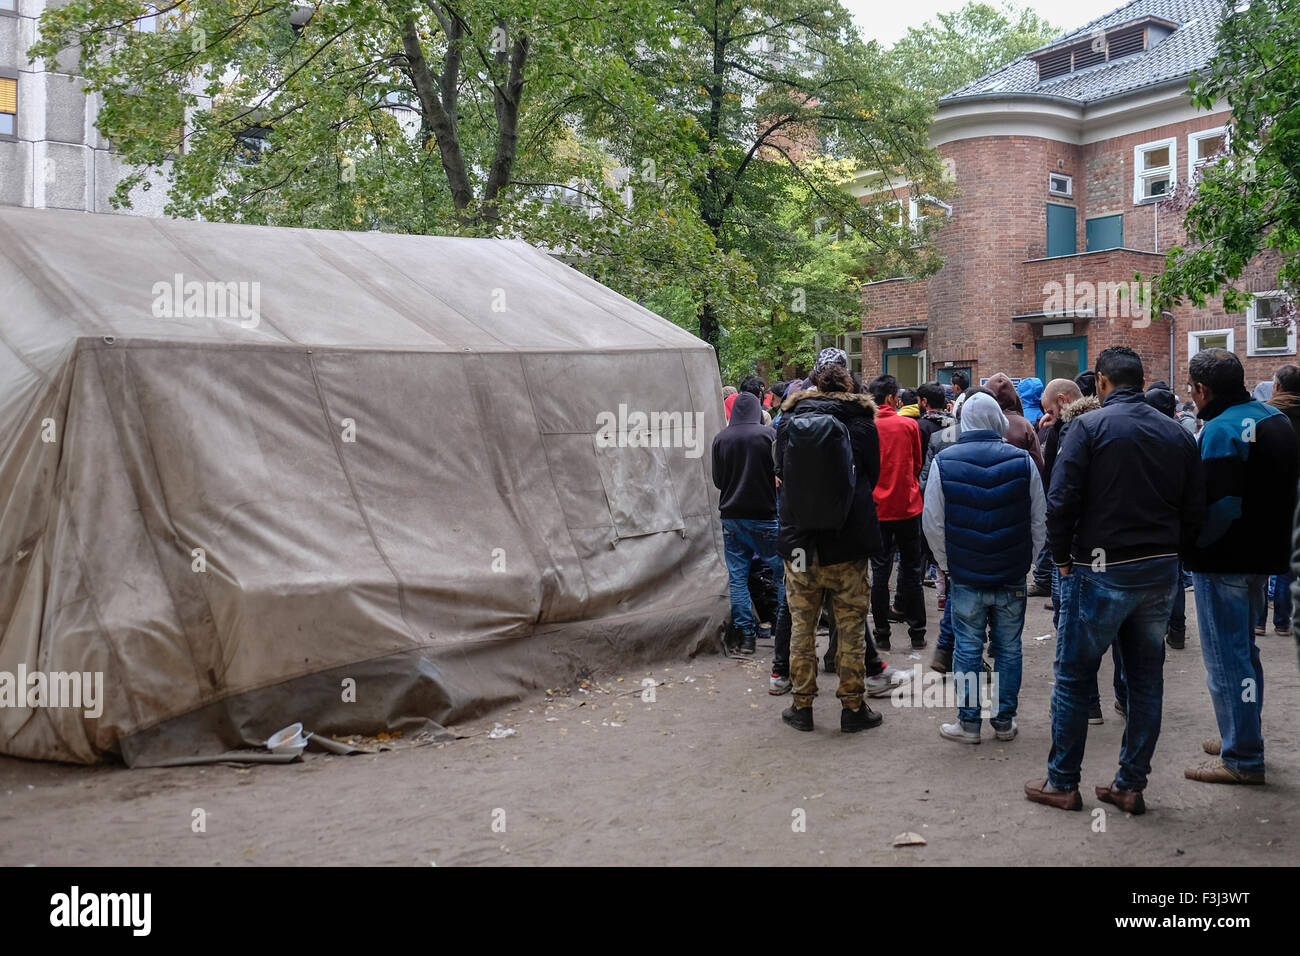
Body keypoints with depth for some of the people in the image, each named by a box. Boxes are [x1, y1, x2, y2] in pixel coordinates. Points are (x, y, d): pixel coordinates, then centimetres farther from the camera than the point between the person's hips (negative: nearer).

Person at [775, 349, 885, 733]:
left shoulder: (789, 419, -2)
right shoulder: (860, 420, -6)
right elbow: (872, 475, 6)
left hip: (799, 542, 2)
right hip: (848, 543, -1)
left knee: (801, 626, 11)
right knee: (851, 628, 8)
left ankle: (802, 705, 19)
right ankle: (852, 707, 14)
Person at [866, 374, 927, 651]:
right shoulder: (910, 425, -6)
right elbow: (918, 464, 8)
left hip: (877, 509, 0)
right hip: (908, 506, 0)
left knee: (880, 572, 6)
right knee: (911, 570, 10)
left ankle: (882, 635, 9)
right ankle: (917, 633, 16)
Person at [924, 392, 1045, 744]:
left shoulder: (944, 462, -6)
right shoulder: (1022, 460, -3)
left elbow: (933, 524, -3)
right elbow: (1039, 521, 2)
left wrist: (949, 565, 8)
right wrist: (1025, 561, 12)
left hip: (966, 578, -1)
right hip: (1012, 577, 1)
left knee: (968, 649, 7)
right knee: (1009, 649, 11)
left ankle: (969, 722, 13)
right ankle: (1004, 721, 20)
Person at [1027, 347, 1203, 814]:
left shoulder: (1089, 426, -11)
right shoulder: (1176, 433, 6)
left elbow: (1061, 500, -16)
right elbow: (1194, 508, 7)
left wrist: (1063, 558, -3)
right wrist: (1168, 553, 13)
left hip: (1102, 570, -5)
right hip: (1161, 572, 6)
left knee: (1074, 677, 6)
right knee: (1146, 679, 14)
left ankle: (1062, 783, 13)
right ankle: (1131, 785, 20)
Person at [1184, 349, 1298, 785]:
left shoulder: (1221, 430, -21)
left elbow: (1221, 506, -28)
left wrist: (1190, 543, -15)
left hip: (1226, 561, -10)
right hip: (1263, 553, 10)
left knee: (1227, 658, 0)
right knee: (1243, 648, 22)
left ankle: (1241, 758, 8)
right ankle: (1242, 737, 35)